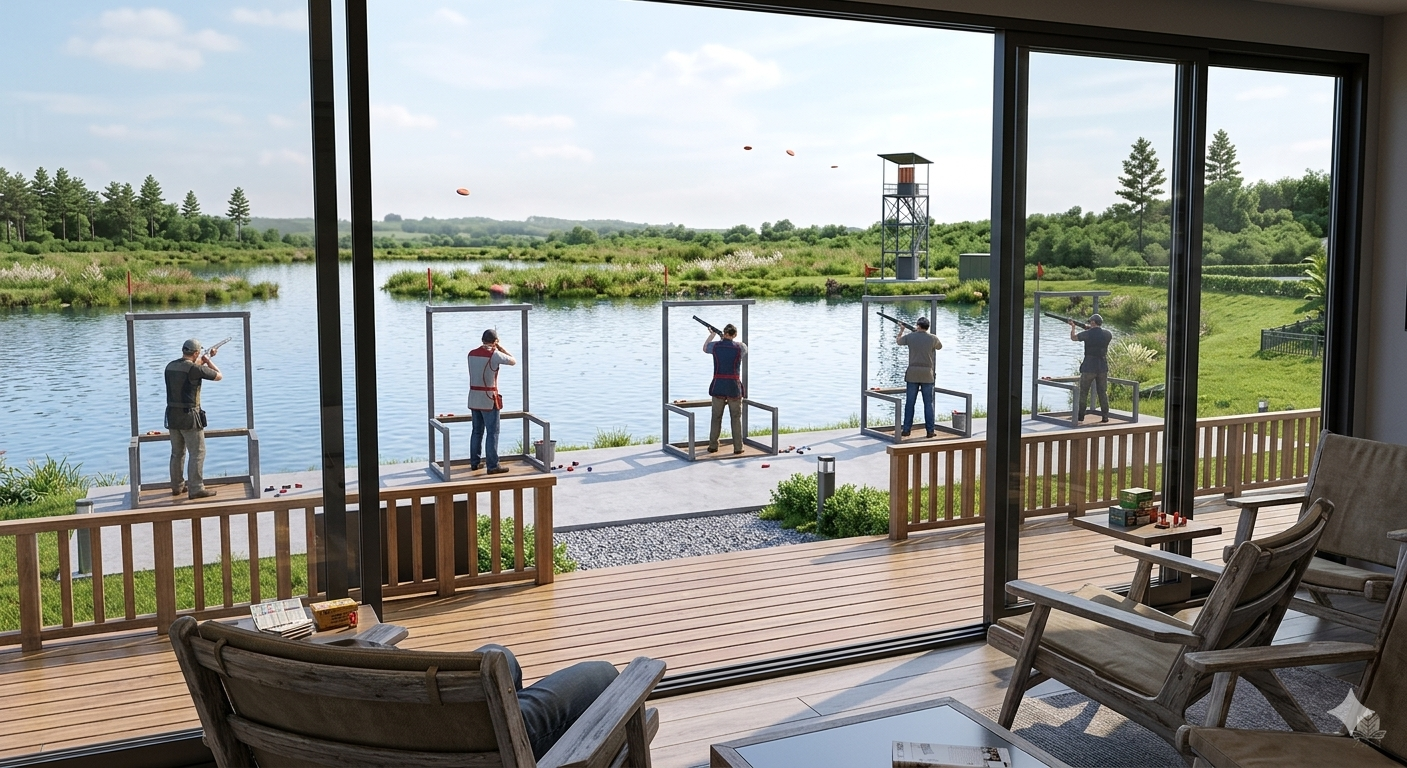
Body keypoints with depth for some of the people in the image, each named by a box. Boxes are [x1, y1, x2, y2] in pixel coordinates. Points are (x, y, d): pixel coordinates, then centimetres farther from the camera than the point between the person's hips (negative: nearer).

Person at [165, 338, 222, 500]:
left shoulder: (170, 366, 8)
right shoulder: (195, 368, -15)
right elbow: (219, 376, -5)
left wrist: (205, 359, 34)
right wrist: (209, 361, 9)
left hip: (172, 415, 8)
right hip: (189, 416, -8)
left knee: (177, 453, 17)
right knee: (197, 453, -3)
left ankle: (177, 486, 26)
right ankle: (196, 489, -5)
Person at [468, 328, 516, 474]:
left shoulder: (471, 353, 6)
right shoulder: (495, 355, -13)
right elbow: (513, 361, 0)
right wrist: (501, 348, 8)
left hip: (474, 398, 7)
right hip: (489, 398, -7)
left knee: (477, 431, 16)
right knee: (492, 432, -2)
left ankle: (474, 463, 21)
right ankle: (492, 465, -3)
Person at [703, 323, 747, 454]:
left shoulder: (715, 345, -2)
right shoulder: (740, 347, -5)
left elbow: (705, 348, 20)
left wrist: (712, 335, 29)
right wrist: (730, 340, 25)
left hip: (718, 386, 1)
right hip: (734, 386, -1)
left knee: (716, 417, 11)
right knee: (736, 418, 7)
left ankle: (713, 446, 14)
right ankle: (738, 447, 7)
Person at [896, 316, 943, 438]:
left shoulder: (910, 337, -2)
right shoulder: (933, 338, -3)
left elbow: (898, 341, 19)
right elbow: (939, 347, 20)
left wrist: (901, 330, 37)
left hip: (912, 373, 0)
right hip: (927, 374, 0)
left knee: (910, 402, 5)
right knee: (928, 403, 4)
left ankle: (906, 430, 5)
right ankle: (930, 431, 3)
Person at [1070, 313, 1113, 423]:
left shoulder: (1087, 334, -10)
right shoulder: (1107, 334, 0)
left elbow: (1073, 338, 7)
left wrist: (1073, 327, 25)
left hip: (1089, 367, -3)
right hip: (1103, 368, 3)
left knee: (1083, 392, 8)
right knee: (1103, 392, 9)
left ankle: (1080, 417, 11)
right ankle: (1105, 417, 7)